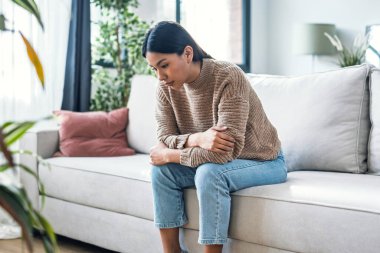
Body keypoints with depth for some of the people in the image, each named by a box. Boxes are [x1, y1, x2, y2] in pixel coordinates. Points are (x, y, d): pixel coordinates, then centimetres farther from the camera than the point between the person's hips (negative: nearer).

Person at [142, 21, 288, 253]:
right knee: (162, 171, -17)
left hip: (263, 161, -6)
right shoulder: (167, 87, -9)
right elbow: (165, 139, -11)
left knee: (209, 173, -33)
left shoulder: (228, 77, -28)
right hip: (212, 161, 6)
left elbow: (227, 150, -33)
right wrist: (196, 139, -33)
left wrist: (169, 155, -23)